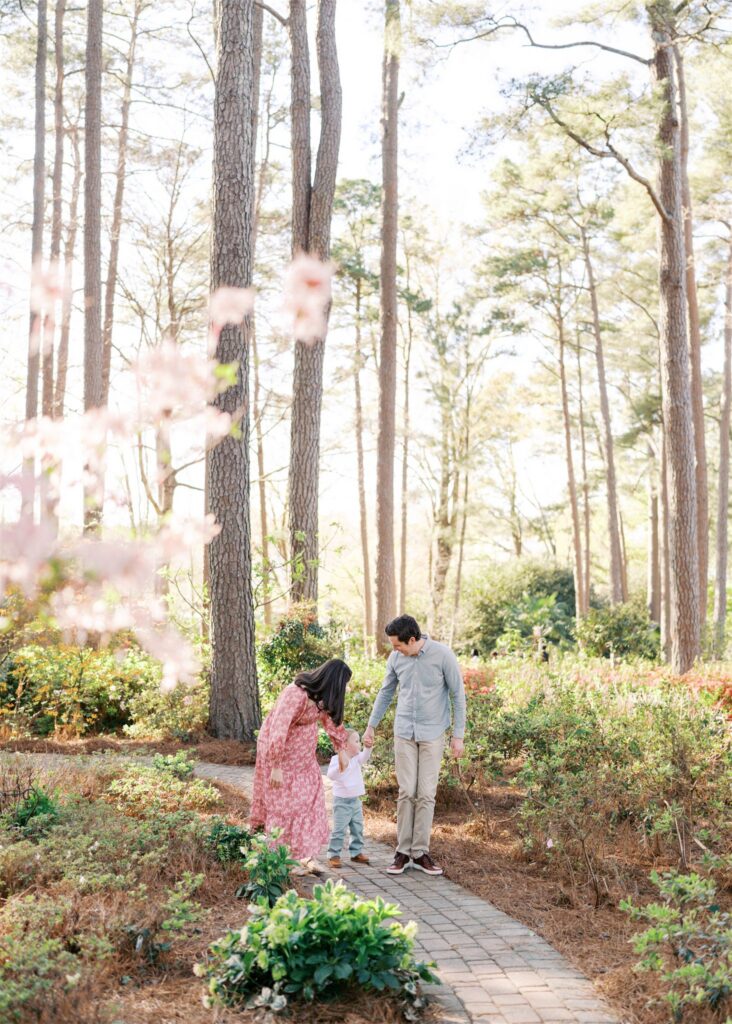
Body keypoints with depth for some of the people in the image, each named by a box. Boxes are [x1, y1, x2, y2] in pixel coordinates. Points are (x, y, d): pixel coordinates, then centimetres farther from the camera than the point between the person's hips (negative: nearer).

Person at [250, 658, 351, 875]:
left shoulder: (321, 694, -6)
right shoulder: (296, 695, -33)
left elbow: (331, 717, 10)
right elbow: (278, 731, -33)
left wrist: (341, 750, 8)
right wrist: (277, 767, -29)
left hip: (302, 754, 8)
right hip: (278, 749, -8)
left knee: (310, 798, 5)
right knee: (285, 803, -2)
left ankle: (305, 856, 10)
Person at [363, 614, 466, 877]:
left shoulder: (442, 655, -13)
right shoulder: (396, 658, -2)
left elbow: (458, 695, -6)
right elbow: (386, 693, 13)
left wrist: (458, 735, -7)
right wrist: (371, 726, 14)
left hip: (433, 734, -2)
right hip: (404, 732, 2)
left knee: (426, 794, 0)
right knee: (406, 792, 0)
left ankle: (420, 852, 8)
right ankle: (403, 852, 8)